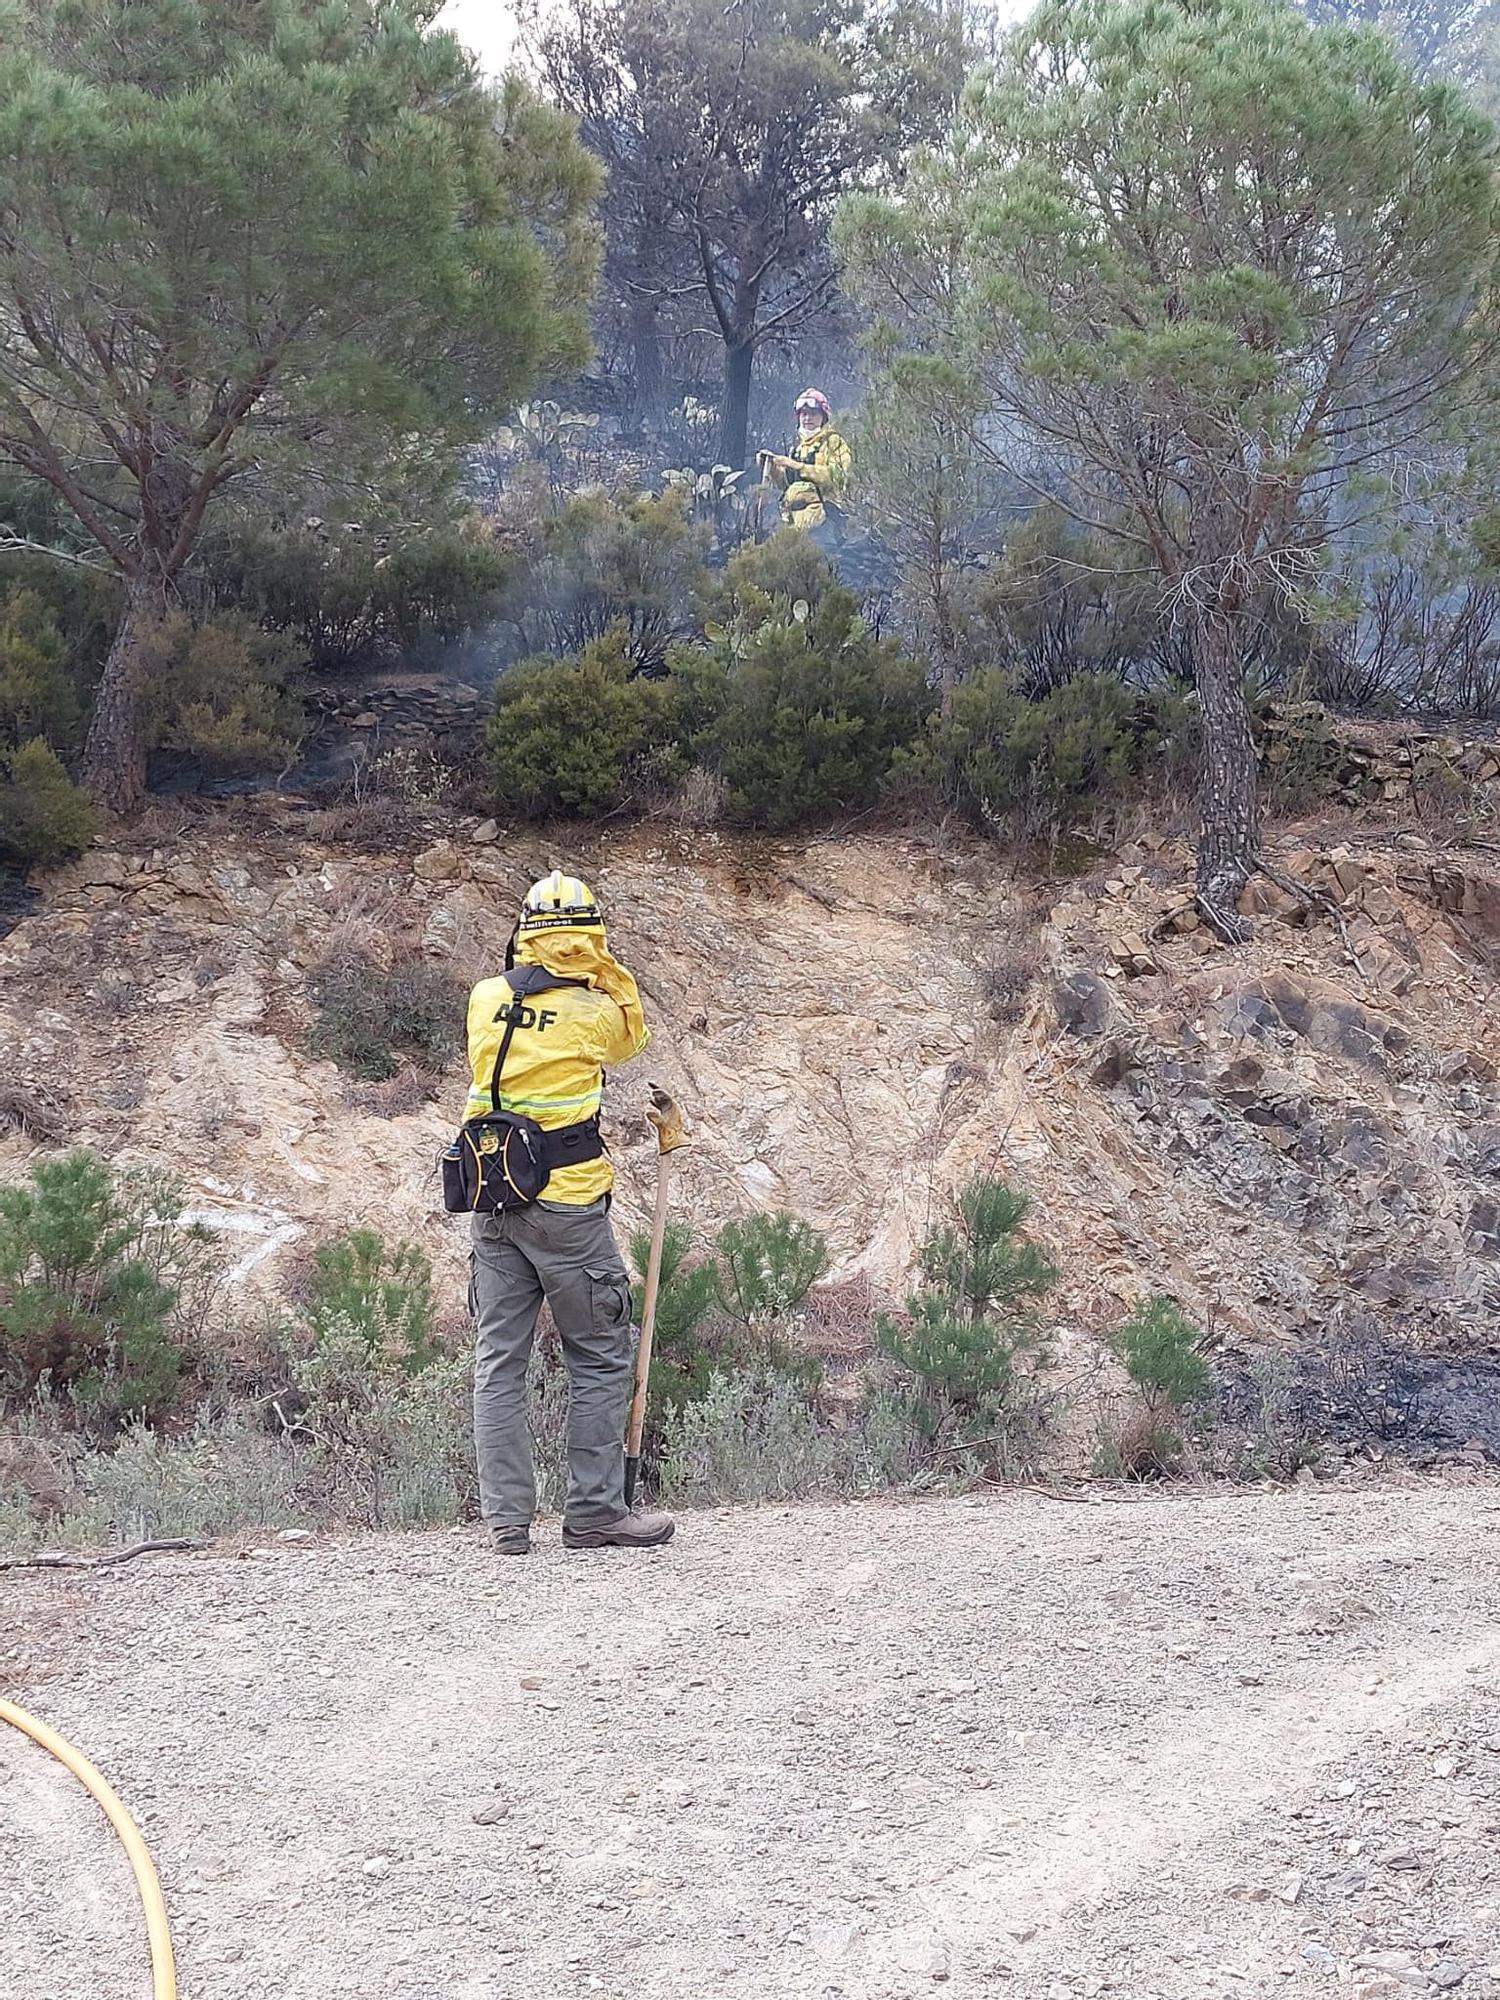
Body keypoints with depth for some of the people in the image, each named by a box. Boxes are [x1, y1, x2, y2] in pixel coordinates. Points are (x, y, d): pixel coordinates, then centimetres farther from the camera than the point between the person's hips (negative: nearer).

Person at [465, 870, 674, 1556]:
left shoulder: (484, 999, 1)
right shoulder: (595, 1012, -10)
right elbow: (634, 1038, 13)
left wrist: (530, 965, 24)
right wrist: (608, 973, 15)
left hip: (492, 1203, 5)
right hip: (567, 1204, -5)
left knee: (498, 1359, 8)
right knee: (600, 1358, 7)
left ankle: (506, 1520, 8)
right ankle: (594, 1511, 8)